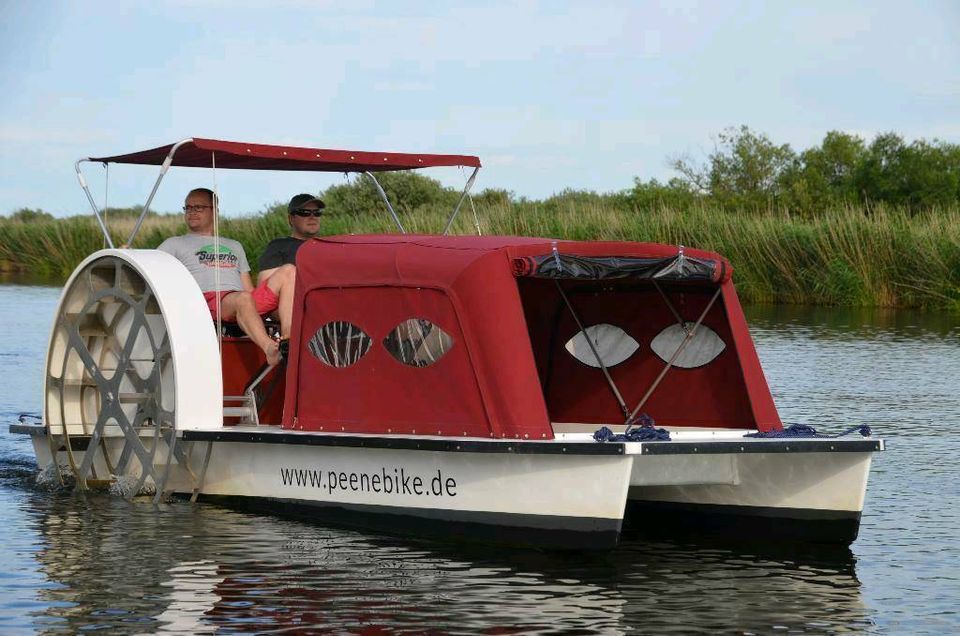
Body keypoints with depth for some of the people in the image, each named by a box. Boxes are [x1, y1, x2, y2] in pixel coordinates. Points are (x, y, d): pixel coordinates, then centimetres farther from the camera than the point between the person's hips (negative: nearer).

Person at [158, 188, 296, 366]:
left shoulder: (234, 246, 36)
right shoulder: (175, 244, 26)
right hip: (208, 301, -5)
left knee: (288, 271, -17)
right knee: (242, 299, -39)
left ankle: (288, 339, -38)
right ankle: (270, 349, -61)